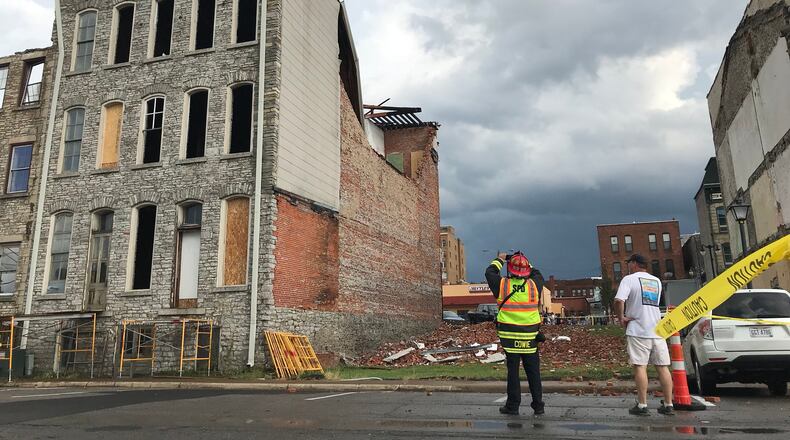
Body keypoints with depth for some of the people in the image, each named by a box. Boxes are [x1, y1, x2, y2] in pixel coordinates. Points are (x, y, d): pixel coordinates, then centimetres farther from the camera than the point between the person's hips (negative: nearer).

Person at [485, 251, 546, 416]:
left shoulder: (503, 285, -4)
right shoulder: (534, 285, -1)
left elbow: (489, 272, 14)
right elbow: (537, 274, 22)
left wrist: (500, 260, 27)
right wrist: (525, 262, 30)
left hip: (510, 337, -1)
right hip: (530, 337, 1)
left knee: (513, 371, 5)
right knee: (533, 372, 9)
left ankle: (513, 405, 10)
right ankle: (538, 406, 16)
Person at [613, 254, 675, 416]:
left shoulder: (629, 279, -4)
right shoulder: (657, 281, 17)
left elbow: (619, 301, -20)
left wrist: (621, 318, -6)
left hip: (638, 331, -5)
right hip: (657, 330, 6)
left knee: (640, 366, -3)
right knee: (663, 367, 8)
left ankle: (642, 405, -3)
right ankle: (668, 405, 13)